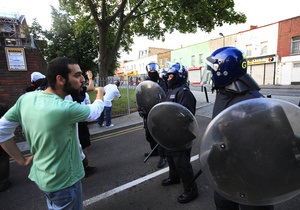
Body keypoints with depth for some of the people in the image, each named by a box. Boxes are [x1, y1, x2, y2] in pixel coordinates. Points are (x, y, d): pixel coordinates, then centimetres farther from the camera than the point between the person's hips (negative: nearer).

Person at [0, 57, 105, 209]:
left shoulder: (26, 98, -10)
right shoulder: (65, 108, -31)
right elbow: (94, 112, -12)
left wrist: (22, 160, 4)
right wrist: (100, 94, 8)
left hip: (39, 176, 7)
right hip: (63, 182, -6)